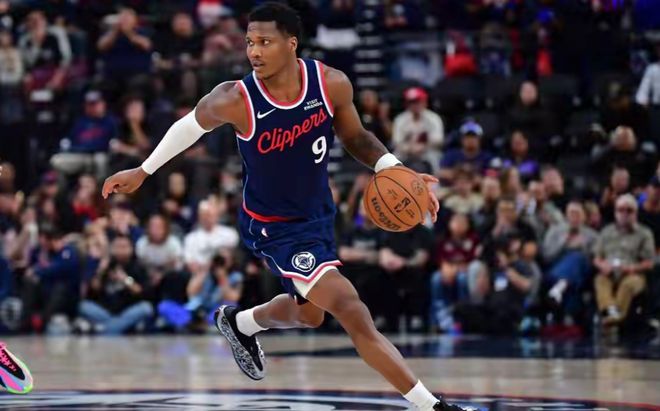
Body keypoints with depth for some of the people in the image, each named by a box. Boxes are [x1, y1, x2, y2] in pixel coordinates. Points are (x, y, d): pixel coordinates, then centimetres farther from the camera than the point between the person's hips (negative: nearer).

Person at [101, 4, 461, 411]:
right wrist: (142, 172, 6)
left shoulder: (332, 84, -17)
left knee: (307, 313, 29)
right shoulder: (234, 101, -26)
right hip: (274, 227, -6)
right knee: (355, 316, -17)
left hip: (318, 213, 6)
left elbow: (355, 137, 1)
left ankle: (240, 323, 60)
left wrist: (394, 170, -17)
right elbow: (191, 125, -5)